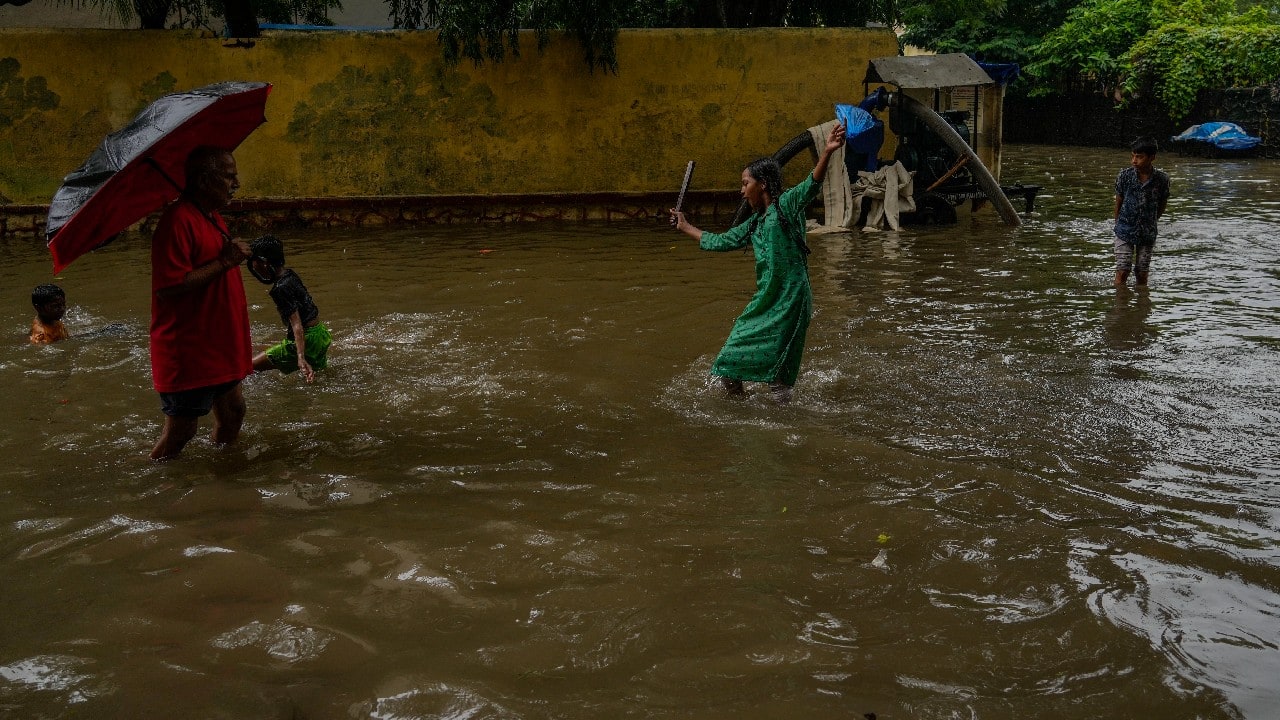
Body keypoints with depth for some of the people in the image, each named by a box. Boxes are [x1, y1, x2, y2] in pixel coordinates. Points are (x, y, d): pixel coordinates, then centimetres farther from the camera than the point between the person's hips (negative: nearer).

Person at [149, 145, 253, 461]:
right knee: (181, 429, -3)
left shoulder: (213, 218, 13)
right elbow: (169, 287, -26)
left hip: (218, 346, 10)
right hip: (188, 350, -10)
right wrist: (224, 261, -23)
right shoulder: (177, 220, -19)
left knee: (232, 411, 16)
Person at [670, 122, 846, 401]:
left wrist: (827, 153, -38)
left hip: (789, 301, -8)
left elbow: (812, 185, -21)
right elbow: (721, 242, 30)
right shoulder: (755, 224, 18)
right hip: (764, 302, 8)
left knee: (776, 377, -12)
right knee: (728, 368, 9)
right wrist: (686, 228, 40)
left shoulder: (787, 204, -3)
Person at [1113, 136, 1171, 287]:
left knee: (1142, 275, 7)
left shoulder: (1161, 179, -12)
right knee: (1122, 272, -6)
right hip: (1125, 231, -1)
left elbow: (1162, 204, 5)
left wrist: (1150, 222, 15)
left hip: (1147, 234, 1)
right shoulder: (1124, 176, -12)